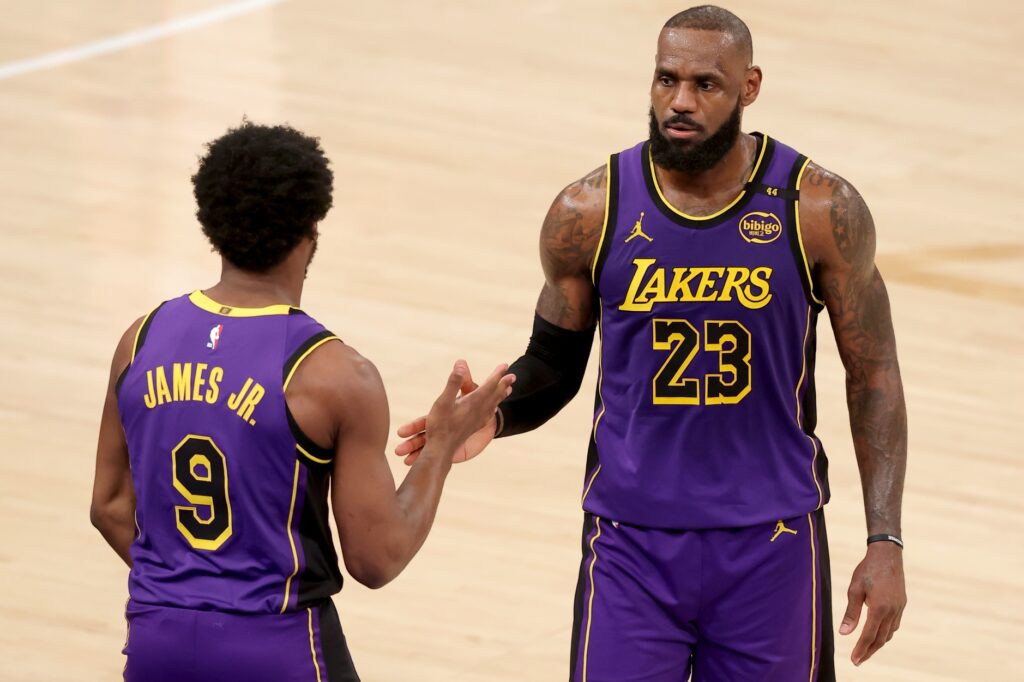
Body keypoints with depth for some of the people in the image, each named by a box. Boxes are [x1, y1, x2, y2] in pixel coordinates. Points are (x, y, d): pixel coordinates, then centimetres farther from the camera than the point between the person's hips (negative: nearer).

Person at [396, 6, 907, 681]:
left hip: (770, 543, 0)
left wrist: (886, 542, -4)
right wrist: (494, 416, -15)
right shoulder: (590, 213, -5)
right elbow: (553, 365, 8)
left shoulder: (820, 210, -7)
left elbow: (874, 375, 0)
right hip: (632, 545, 0)